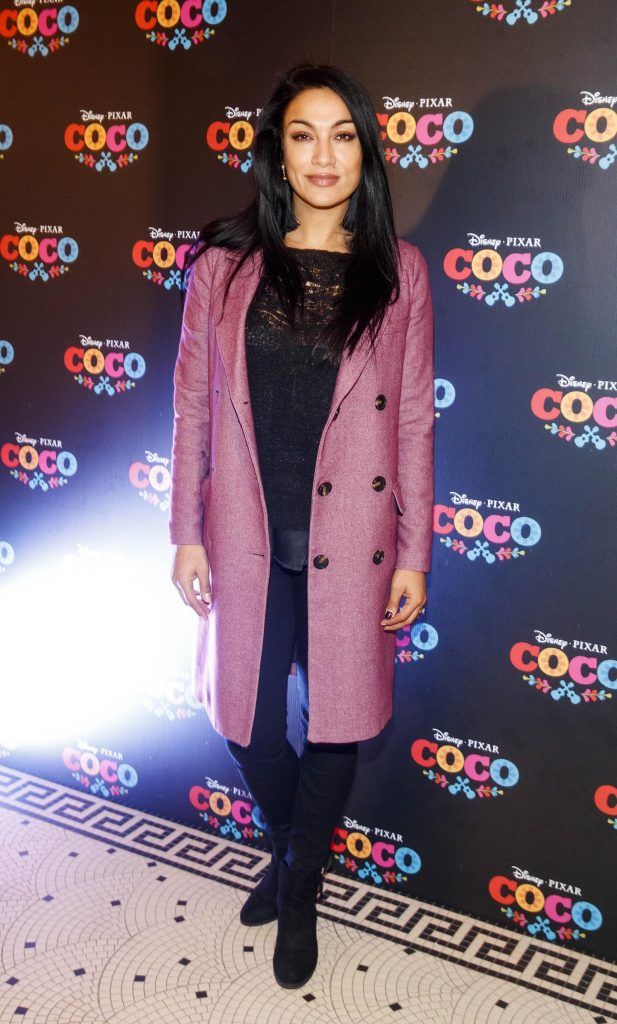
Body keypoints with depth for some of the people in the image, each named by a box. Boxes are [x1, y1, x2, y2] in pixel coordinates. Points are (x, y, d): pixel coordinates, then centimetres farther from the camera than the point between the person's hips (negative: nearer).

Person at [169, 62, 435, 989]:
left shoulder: (399, 271, -1)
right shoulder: (225, 262, 0)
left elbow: (414, 421, 0)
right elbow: (192, 404, 2)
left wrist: (414, 556, -2)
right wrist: (188, 534, 1)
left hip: (349, 544, -1)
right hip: (247, 540, 1)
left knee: (334, 723, 10)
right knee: (246, 717, 14)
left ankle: (300, 892, 36)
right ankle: (291, 844, 46)